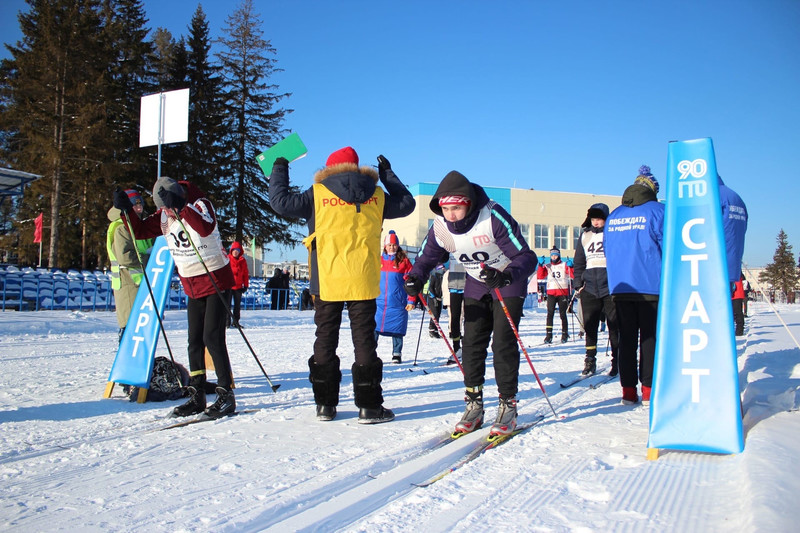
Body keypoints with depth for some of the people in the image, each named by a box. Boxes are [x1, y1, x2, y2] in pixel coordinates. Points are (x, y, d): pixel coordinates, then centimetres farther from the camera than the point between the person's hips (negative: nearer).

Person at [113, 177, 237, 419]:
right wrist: (126, 210, -9)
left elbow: (206, 228, -35)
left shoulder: (200, 204, -15)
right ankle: (196, 396, 15)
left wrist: (181, 207, -43)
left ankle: (226, 395, -5)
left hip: (216, 280, -7)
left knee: (212, 338, -12)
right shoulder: (164, 215, 5)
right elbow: (140, 230, 6)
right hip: (192, 286, 7)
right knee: (195, 341, 8)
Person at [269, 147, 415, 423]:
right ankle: (369, 406, 4)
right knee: (364, 340, 3)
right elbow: (406, 203, 20)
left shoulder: (318, 194, 0)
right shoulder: (376, 194, 5)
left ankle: (325, 404, 14)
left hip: (327, 280, 0)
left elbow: (281, 201, 0)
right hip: (363, 281, 0)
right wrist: (388, 173, 31)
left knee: (325, 339, 10)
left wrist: (279, 170, 16)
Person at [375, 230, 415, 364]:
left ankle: (397, 354, 18)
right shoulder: (378, 260, 8)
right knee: (374, 328, -3)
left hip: (398, 303, -1)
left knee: (397, 330, 5)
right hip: (379, 302, 2)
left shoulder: (404, 261, 2)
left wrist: (411, 300, -3)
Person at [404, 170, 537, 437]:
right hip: (476, 285, 5)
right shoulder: (440, 227, -15)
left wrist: (506, 275, -49)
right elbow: (426, 259, -2)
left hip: (508, 283, -4)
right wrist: (414, 279, -25)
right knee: (472, 342, -2)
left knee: (503, 342, -11)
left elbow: (526, 256, -30)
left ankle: (508, 406, 0)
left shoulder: (493, 217, -30)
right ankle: (474, 405, 8)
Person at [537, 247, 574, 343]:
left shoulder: (564, 265, 8)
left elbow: (573, 275, -2)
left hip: (563, 292, -1)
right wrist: (541, 265, -9)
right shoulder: (547, 266, 12)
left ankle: (565, 334, 11)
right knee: (550, 314, -7)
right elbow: (540, 276, 1)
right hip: (551, 293, 1)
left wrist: (571, 267, -19)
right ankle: (548, 335, -8)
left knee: (563, 314, 1)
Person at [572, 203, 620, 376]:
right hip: (590, 289, 3)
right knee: (589, 326, 3)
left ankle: (617, 361, 9)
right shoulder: (585, 236, 13)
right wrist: (578, 284, 10)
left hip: (611, 287, -3)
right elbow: (579, 263, 18)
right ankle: (590, 360, 12)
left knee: (615, 327, 0)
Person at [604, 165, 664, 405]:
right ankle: (649, 390, 4)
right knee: (650, 338, 3)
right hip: (651, 287, -4)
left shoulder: (613, 216, 11)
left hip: (619, 287, 4)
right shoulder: (656, 212, -5)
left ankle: (628, 390, 8)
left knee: (626, 338, 8)